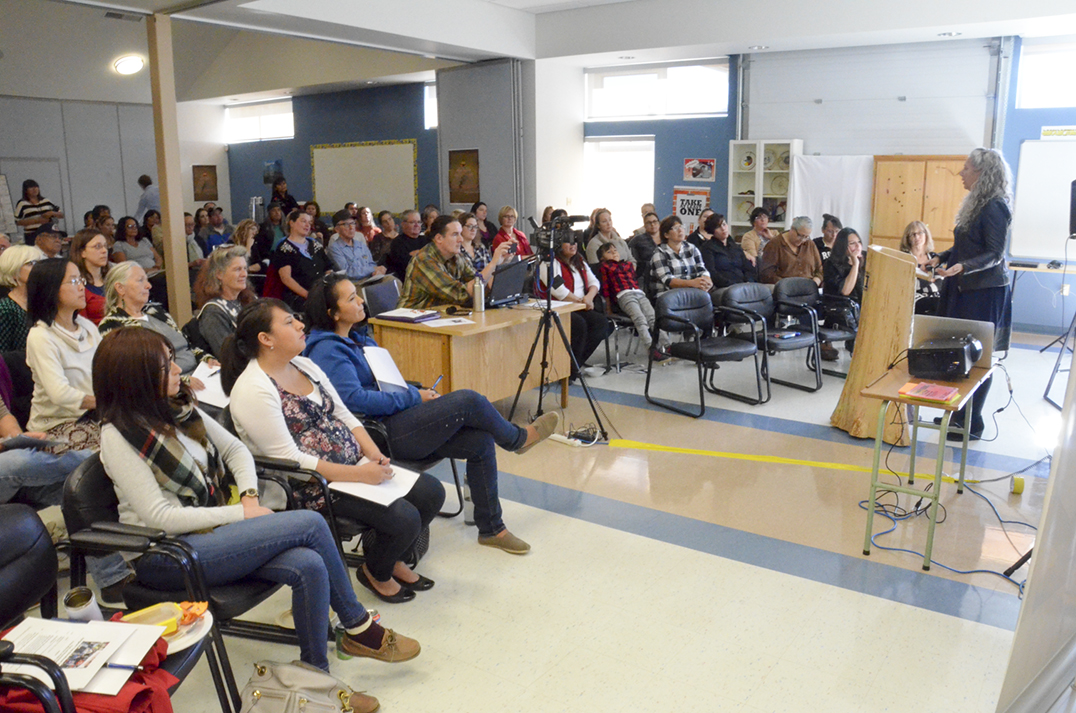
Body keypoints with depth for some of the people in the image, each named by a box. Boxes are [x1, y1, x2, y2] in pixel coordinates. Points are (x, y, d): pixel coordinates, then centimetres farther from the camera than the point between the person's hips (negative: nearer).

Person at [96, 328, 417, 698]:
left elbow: (235, 449, 14)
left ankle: (315, 678, -1)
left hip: (213, 530, 7)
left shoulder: (181, 408, 7)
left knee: (309, 566, -22)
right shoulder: (119, 436, -13)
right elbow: (160, 516, -18)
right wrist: (240, 514, -17)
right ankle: (358, 628, -3)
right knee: (311, 524, -21)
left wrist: (249, 496, -4)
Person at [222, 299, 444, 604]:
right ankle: (375, 572, 12)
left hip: (355, 463, 9)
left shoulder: (304, 365, 9)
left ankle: (392, 558, 24)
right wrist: (358, 474, -22)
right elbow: (289, 460, -21)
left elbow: (343, 414, 12)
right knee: (404, 518, -21)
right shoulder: (253, 390, -18)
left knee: (432, 492, 0)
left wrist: (373, 453, -5)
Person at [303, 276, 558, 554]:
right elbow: (354, 399, -23)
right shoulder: (327, 350, -12)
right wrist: (414, 398, -16)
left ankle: (491, 528, 6)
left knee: (481, 441, -5)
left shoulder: (355, 337, 17)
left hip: (396, 418, 10)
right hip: (381, 433, -9)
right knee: (468, 401, -20)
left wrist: (418, 393, 5)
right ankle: (518, 438, 10)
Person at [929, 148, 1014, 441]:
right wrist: (942, 258, 9)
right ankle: (959, 413, 22)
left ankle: (972, 424, 4)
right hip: (964, 288, 9)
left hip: (984, 292, -9)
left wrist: (963, 267, -32)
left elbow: (995, 254, -18)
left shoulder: (995, 208, -15)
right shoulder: (976, 204, 14)